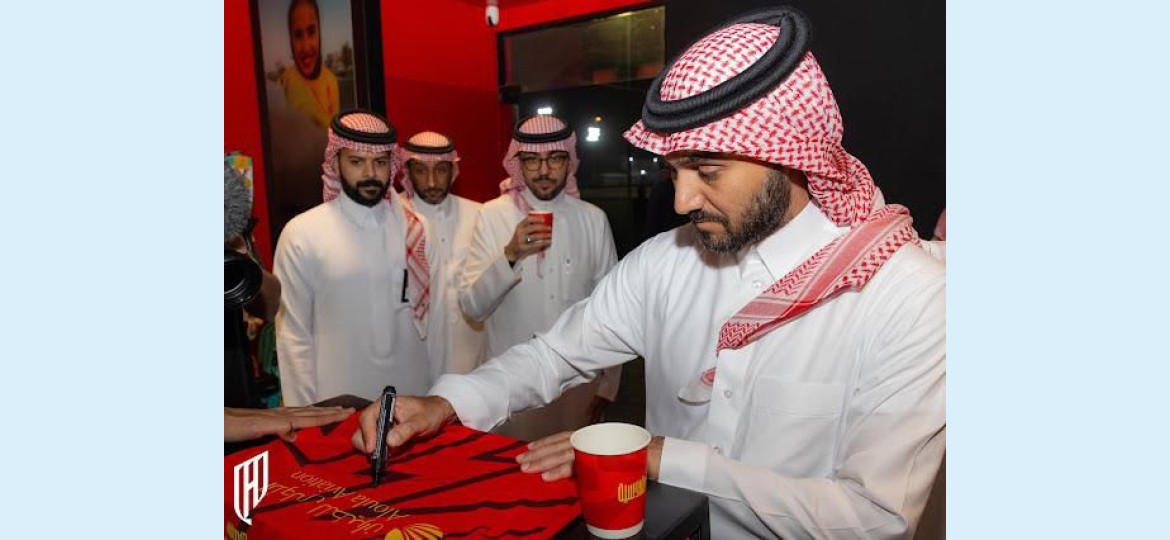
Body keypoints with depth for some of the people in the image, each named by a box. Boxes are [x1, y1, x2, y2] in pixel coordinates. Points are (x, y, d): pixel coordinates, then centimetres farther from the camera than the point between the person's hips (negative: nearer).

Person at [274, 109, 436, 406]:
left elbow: (430, 314, 4)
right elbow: (293, 337, -5)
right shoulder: (301, 234, -9)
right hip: (340, 403, -3)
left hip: (414, 397, 3)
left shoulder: (415, 227, 1)